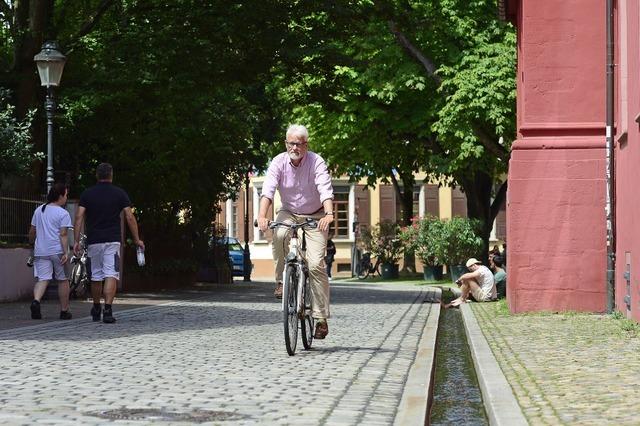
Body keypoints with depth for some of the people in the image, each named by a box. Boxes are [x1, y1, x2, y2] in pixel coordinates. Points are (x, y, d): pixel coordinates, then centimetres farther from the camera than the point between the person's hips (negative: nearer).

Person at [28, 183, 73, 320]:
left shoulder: (39, 210, 12)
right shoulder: (63, 213, -5)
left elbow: (32, 231, 19)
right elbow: (63, 234, -14)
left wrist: (31, 243, 37)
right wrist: (65, 253, -17)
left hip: (40, 251, 4)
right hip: (57, 251, -4)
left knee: (42, 279, -2)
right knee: (63, 280, 10)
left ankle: (36, 300, -30)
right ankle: (64, 311, 16)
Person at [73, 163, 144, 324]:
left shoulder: (87, 194, 5)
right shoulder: (119, 193, 2)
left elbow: (79, 217, -2)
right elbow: (130, 217, -2)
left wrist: (76, 241, -1)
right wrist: (137, 239, 6)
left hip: (93, 241, 2)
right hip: (113, 240, -2)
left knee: (96, 276, 15)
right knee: (111, 275, -8)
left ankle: (96, 309, 28)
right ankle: (107, 309, -21)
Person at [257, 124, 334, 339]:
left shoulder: (316, 162, -16)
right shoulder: (279, 162, -11)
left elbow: (325, 190, -29)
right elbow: (268, 189, -23)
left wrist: (329, 213, -47)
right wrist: (262, 216, -39)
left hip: (315, 217, -2)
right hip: (288, 213, 2)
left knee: (316, 264, -14)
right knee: (279, 234, -34)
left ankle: (321, 318, -8)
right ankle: (281, 280, -13)